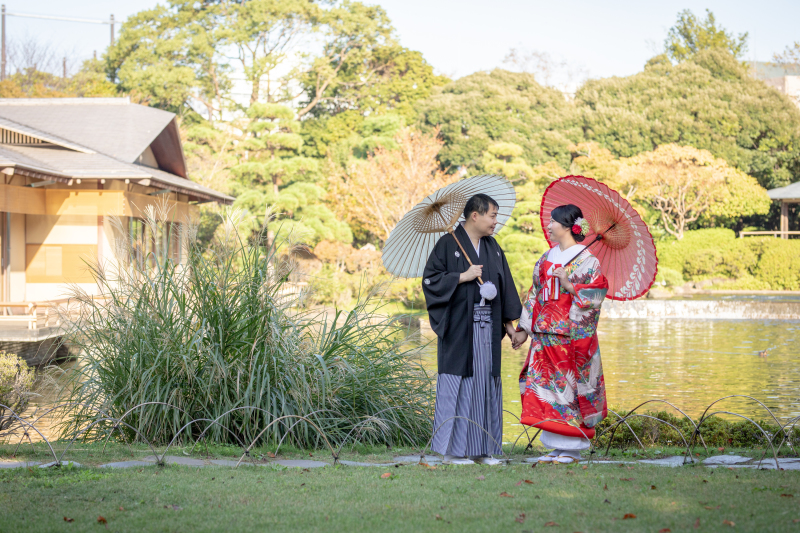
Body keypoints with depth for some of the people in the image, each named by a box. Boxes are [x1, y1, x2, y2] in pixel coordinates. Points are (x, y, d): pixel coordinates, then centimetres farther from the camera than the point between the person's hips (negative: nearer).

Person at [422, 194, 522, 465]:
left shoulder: (492, 247, 13)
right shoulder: (448, 244, -5)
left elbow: (504, 284, 17)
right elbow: (430, 279, -8)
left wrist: (508, 320, 12)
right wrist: (463, 276, -15)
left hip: (487, 328, 6)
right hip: (460, 328, -6)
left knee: (486, 385, 6)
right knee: (458, 385, -4)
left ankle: (481, 449, 13)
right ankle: (452, 450, 2)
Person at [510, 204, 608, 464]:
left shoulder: (587, 260, -5)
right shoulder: (547, 258, 14)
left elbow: (596, 295, -10)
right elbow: (535, 294, 16)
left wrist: (570, 286, -21)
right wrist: (523, 329, 13)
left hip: (573, 333, -6)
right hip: (546, 333, 6)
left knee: (570, 385, -3)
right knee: (546, 384, 4)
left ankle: (571, 448, 4)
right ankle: (557, 446, 11)